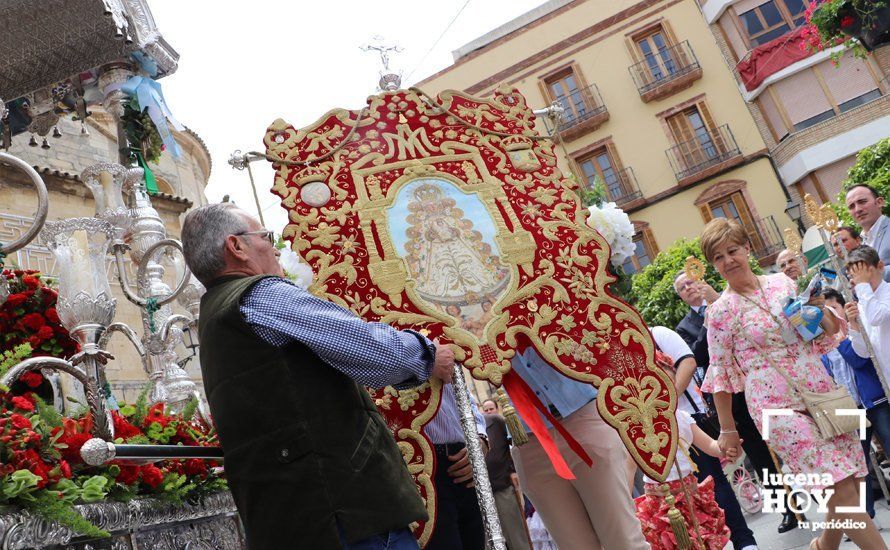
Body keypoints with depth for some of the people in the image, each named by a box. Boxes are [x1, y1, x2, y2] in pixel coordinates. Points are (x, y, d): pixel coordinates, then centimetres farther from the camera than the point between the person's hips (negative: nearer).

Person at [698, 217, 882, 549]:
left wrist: (820, 307, -5)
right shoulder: (720, 311, -6)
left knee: (850, 481, 9)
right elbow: (721, 373, -1)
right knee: (842, 488, -10)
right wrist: (727, 430, 1)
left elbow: (828, 331, 17)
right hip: (778, 405, -5)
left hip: (822, 391, 5)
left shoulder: (782, 282, 6)